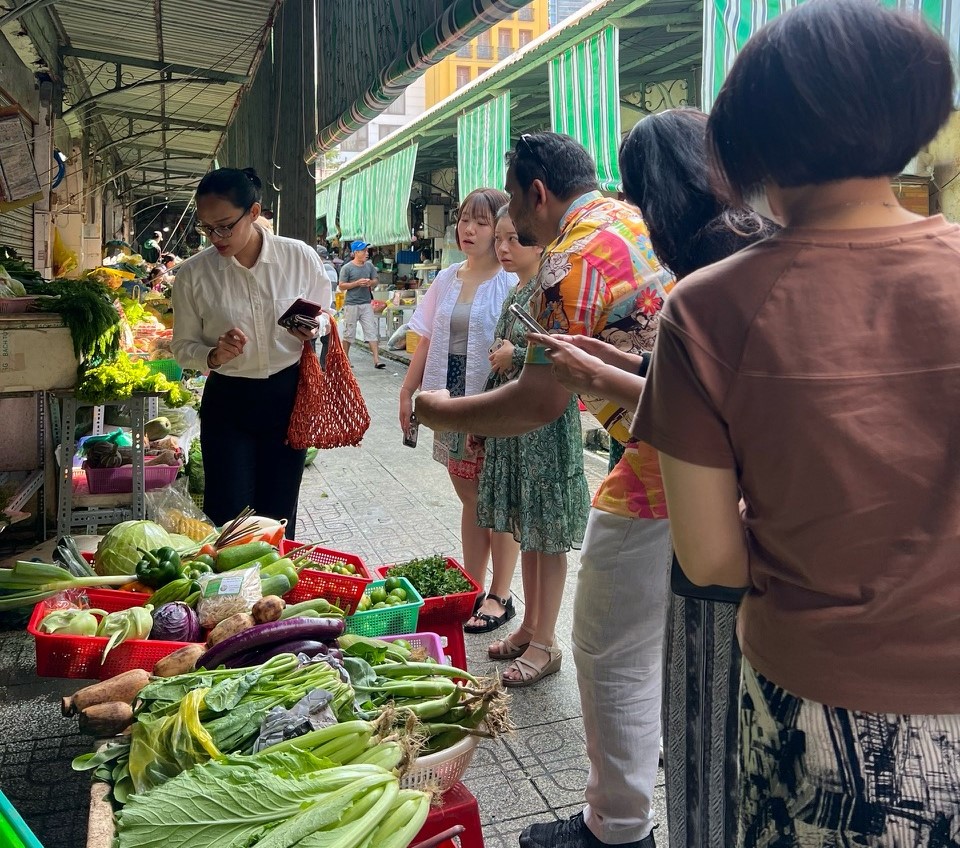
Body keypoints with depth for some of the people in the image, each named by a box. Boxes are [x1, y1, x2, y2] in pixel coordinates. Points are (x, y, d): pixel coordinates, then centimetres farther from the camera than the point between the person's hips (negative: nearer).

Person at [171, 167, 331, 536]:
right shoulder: (193, 274, -7)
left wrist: (312, 331, -15)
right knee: (227, 517, -1)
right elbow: (183, 346, 2)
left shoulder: (300, 257, -7)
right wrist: (214, 356, -19)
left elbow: (324, 317, 8)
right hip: (227, 402, 0)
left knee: (278, 515, 11)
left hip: (287, 397, 1)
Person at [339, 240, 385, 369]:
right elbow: (342, 286, -7)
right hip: (351, 304, -4)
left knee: (372, 332, -3)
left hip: (366, 304, 4)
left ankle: (376, 360, -4)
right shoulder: (347, 268, -6)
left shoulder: (369, 265, 8)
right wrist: (357, 283, -17)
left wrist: (370, 283, -8)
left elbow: (375, 281, 16)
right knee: (348, 333, 6)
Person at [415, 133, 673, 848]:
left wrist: (444, 412, -2)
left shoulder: (572, 259, -15)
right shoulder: (638, 216, 12)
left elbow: (542, 402, -18)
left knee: (615, 654, 4)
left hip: (664, 467, -10)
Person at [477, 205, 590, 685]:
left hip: (545, 424, -9)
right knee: (524, 533, 15)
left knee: (546, 537, 1)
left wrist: (516, 357, -12)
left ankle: (545, 644, 12)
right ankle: (529, 627, 28)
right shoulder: (514, 295, 14)